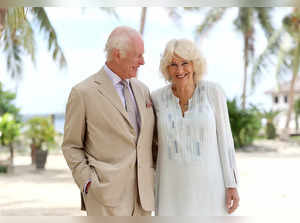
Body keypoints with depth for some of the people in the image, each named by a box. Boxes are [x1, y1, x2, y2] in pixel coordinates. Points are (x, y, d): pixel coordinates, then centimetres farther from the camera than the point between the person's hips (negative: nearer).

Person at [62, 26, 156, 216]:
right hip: (106, 196, -6)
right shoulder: (83, 93, -5)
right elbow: (71, 146, 0)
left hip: (142, 193, 6)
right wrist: (89, 184, -10)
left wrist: (152, 179, 11)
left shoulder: (142, 90, 12)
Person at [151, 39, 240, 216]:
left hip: (208, 184, -1)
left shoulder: (213, 92, -8)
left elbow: (224, 138, -3)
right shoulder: (157, 98, -4)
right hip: (173, 186, 1)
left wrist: (232, 185, -5)